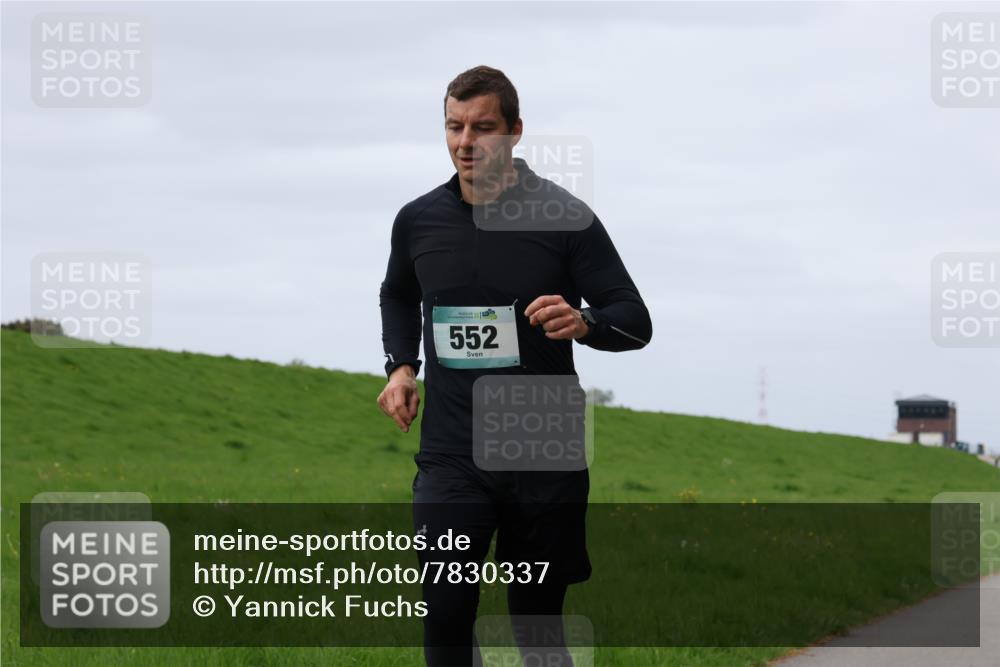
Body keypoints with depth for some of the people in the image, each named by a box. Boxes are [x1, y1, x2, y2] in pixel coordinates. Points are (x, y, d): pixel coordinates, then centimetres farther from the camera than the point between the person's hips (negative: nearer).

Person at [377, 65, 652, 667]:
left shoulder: (564, 218, -6)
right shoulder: (418, 221, 5)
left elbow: (636, 321, -3)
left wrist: (584, 322, -25)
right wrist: (400, 365, 10)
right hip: (451, 454, 2)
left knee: (537, 618, 6)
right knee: (445, 612, -12)